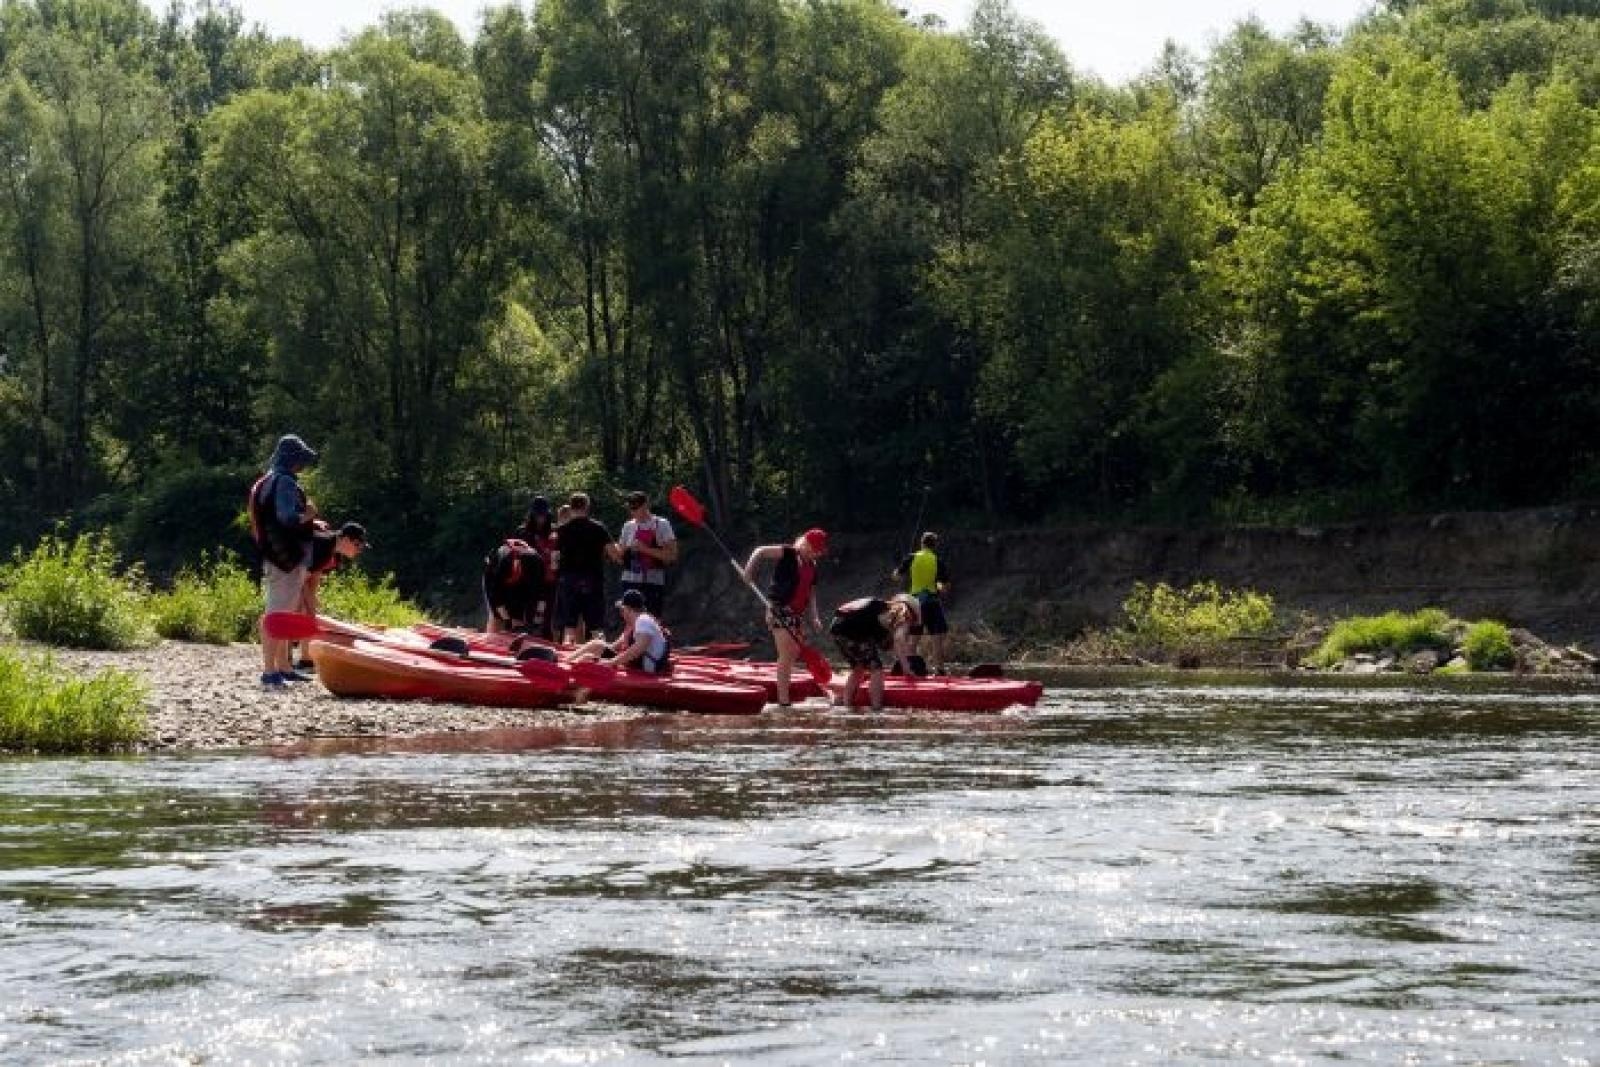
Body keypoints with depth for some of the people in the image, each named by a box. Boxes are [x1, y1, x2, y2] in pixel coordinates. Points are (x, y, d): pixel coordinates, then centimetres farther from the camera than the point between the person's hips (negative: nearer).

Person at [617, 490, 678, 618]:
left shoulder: (661, 525, 0)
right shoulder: (628, 526, 13)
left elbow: (671, 555, -8)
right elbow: (620, 557, 16)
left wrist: (646, 549, -15)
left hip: (654, 582, -4)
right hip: (630, 582, 4)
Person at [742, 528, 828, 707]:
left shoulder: (812, 566, 13)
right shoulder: (787, 554, -9)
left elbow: (811, 594, 16)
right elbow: (760, 552, -15)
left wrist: (814, 618, 7)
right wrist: (749, 572, -24)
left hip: (795, 613, 8)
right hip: (779, 609, -8)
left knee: (794, 653, 12)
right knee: (786, 655, -12)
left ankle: (784, 696, 24)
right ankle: (783, 699, -10)